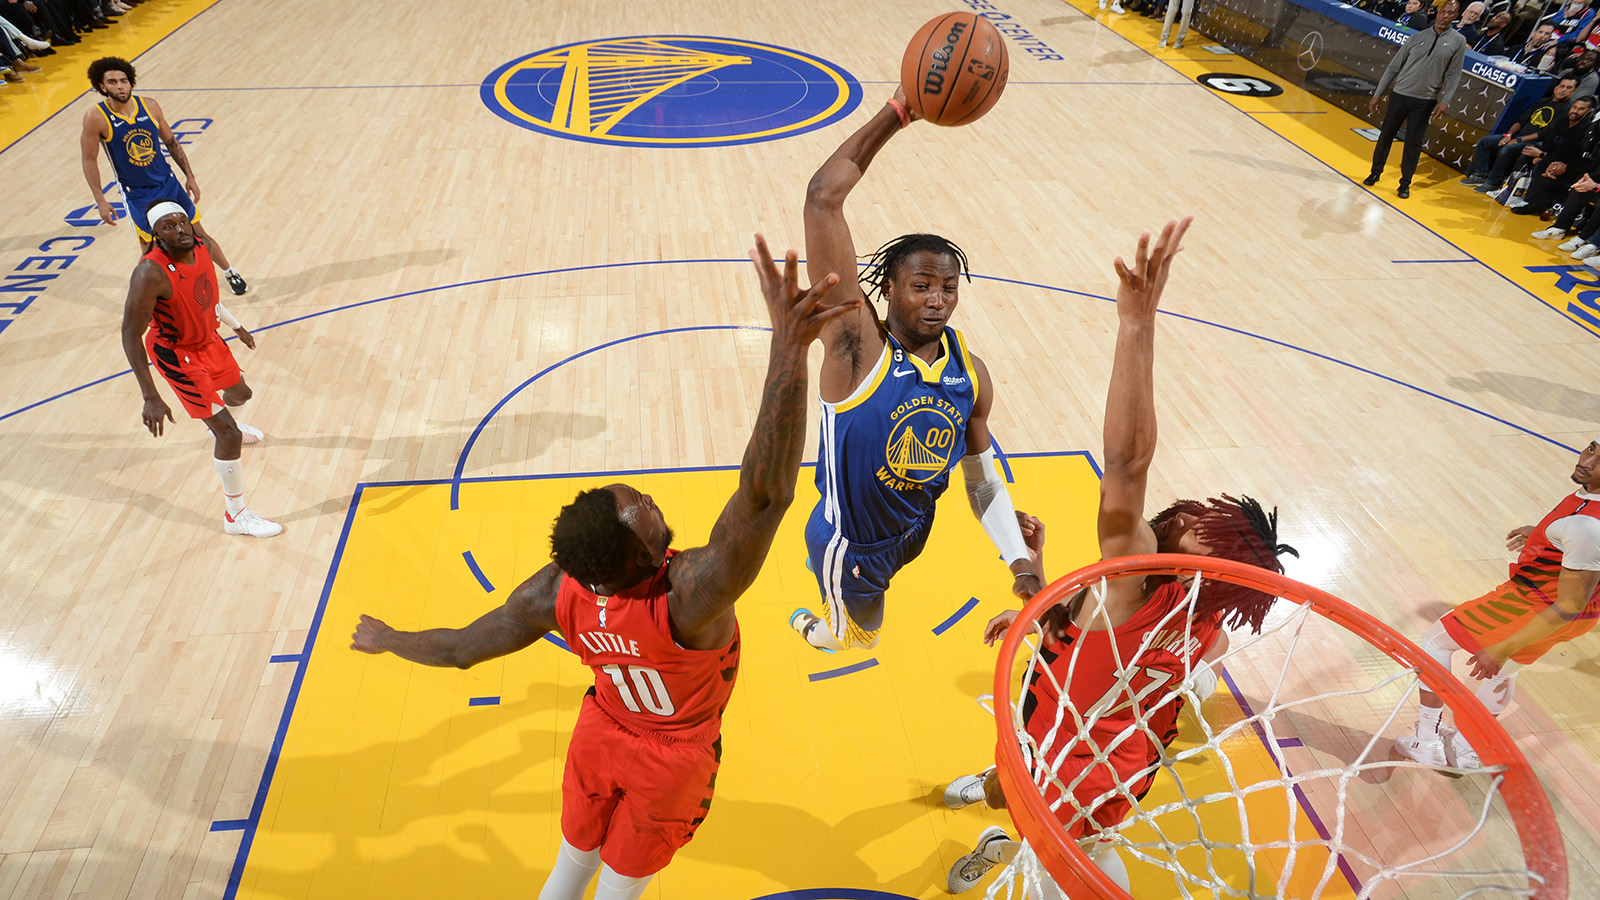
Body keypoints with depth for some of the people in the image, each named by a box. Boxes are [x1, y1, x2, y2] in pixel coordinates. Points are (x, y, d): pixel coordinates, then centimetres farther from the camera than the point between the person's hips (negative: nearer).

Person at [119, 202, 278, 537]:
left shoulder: (199, 246, -9)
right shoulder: (151, 274, -32)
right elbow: (131, 335, -27)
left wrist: (236, 326, 23)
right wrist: (150, 397, -31)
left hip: (208, 340, 8)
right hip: (178, 355, -8)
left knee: (240, 393, 32)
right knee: (229, 435, -9)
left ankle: (222, 425, 70)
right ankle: (235, 515, 7)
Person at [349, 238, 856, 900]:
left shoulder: (557, 592, -28)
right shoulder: (693, 594, -45)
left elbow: (458, 649, -13)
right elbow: (767, 491, -60)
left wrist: (385, 640, 9)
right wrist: (788, 349, -68)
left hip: (603, 733, 3)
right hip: (673, 758, -2)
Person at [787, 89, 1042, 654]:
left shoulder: (970, 373, -12)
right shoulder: (857, 343, -30)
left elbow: (983, 481, 0)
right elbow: (823, 199, -40)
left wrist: (1019, 561, -12)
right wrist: (897, 112, -40)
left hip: (912, 532, 5)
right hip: (850, 546, -5)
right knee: (862, 638, 22)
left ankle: (826, 623, 68)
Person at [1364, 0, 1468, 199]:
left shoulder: (1458, 41, 1)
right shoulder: (1417, 38, 3)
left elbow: (1453, 74, 0)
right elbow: (1394, 67, 5)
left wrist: (1445, 101, -12)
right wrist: (1377, 95, 1)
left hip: (1425, 101, -1)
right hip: (1400, 95, 1)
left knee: (1413, 143, 1)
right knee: (1386, 135, 6)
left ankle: (1405, 183, 12)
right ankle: (1376, 172, 24)